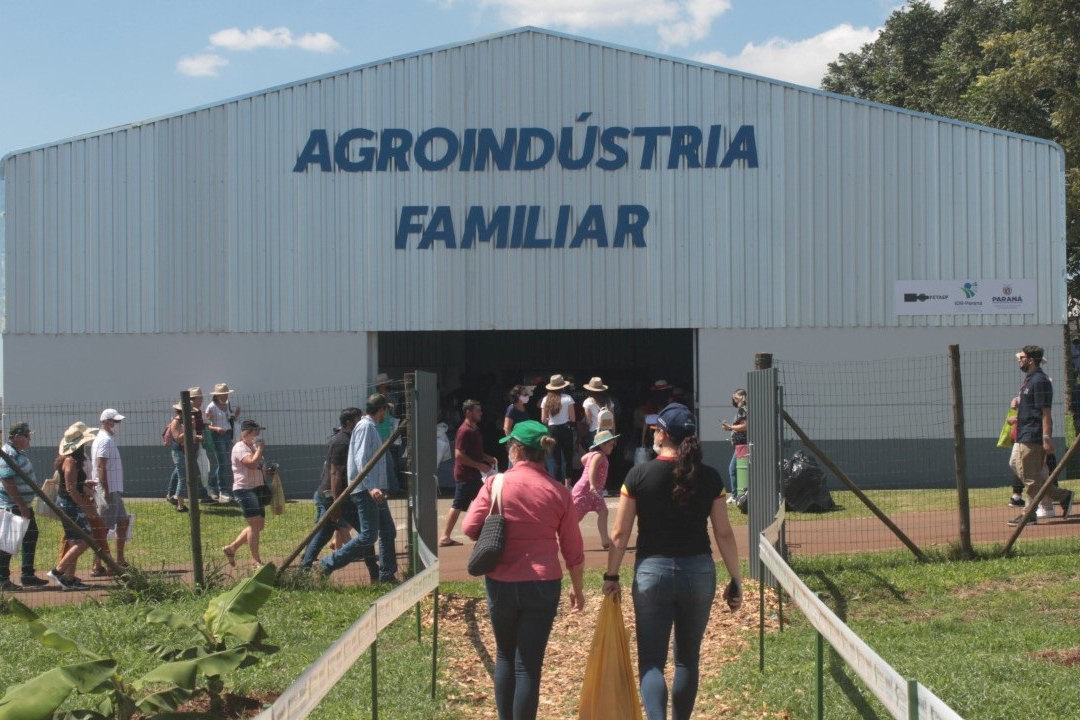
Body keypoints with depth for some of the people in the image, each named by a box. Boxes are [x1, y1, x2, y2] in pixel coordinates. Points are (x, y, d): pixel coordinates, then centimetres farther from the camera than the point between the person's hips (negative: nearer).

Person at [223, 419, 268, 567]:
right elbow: (252, 463, -28)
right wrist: (260, 448, -17)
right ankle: (257, 562, -11)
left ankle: (231, 548, 22)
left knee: (259, 524, 10)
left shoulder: (254, 447, 17)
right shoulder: (240, 448, -12)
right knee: (255, 523, -14)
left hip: (256, 489, 10)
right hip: (244, 490, -10)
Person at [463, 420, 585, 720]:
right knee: (529, 664, 2)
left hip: (501, 583, 0)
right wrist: (577, 588, 15)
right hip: (543, 585, 0)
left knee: (506, 656, 19)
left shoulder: (496, 484, -6)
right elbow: (573, 549, 2)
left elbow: (470, 528, -9)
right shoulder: (559, 493, -3)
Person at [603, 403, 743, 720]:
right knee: (688, 658, 17)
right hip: (699, 572, 2)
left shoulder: (639, 476, -7)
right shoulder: (709, 478, -2)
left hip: (652, 572, -2)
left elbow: (620, 534, -5)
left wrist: (612, 576, 6)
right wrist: (735, 580, 7)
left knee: (651, 661, 1)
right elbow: (724, 534, -1)